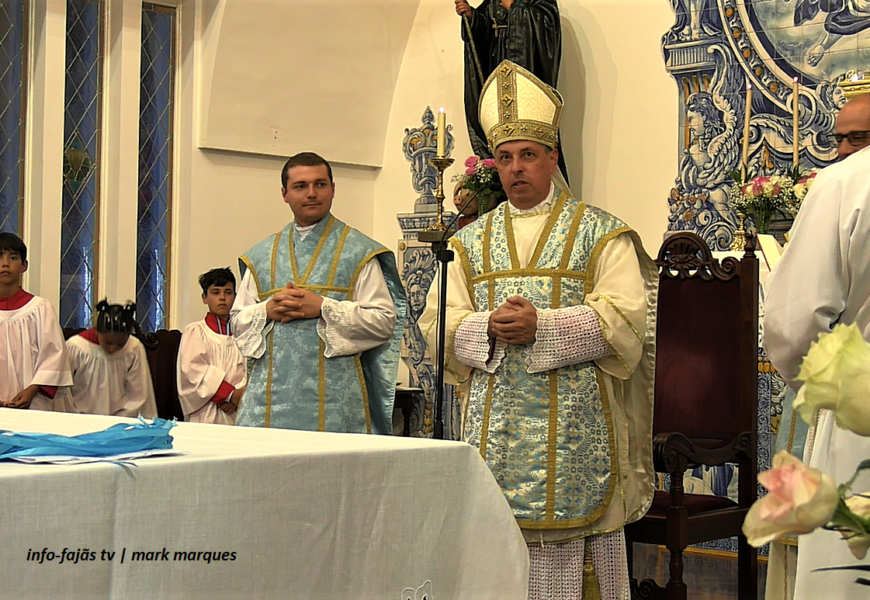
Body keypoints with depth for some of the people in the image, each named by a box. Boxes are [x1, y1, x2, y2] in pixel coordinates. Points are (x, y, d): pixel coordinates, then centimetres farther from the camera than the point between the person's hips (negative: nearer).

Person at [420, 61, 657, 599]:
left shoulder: (601, 234, 3)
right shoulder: (471, 242, 15)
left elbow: (624, 318, -8)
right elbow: (438, 322, 8)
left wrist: (540, 327, -18)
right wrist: (488, 329, -13)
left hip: (573, 420, -3)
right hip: (494, 427, 3)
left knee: (569, 528, -5)